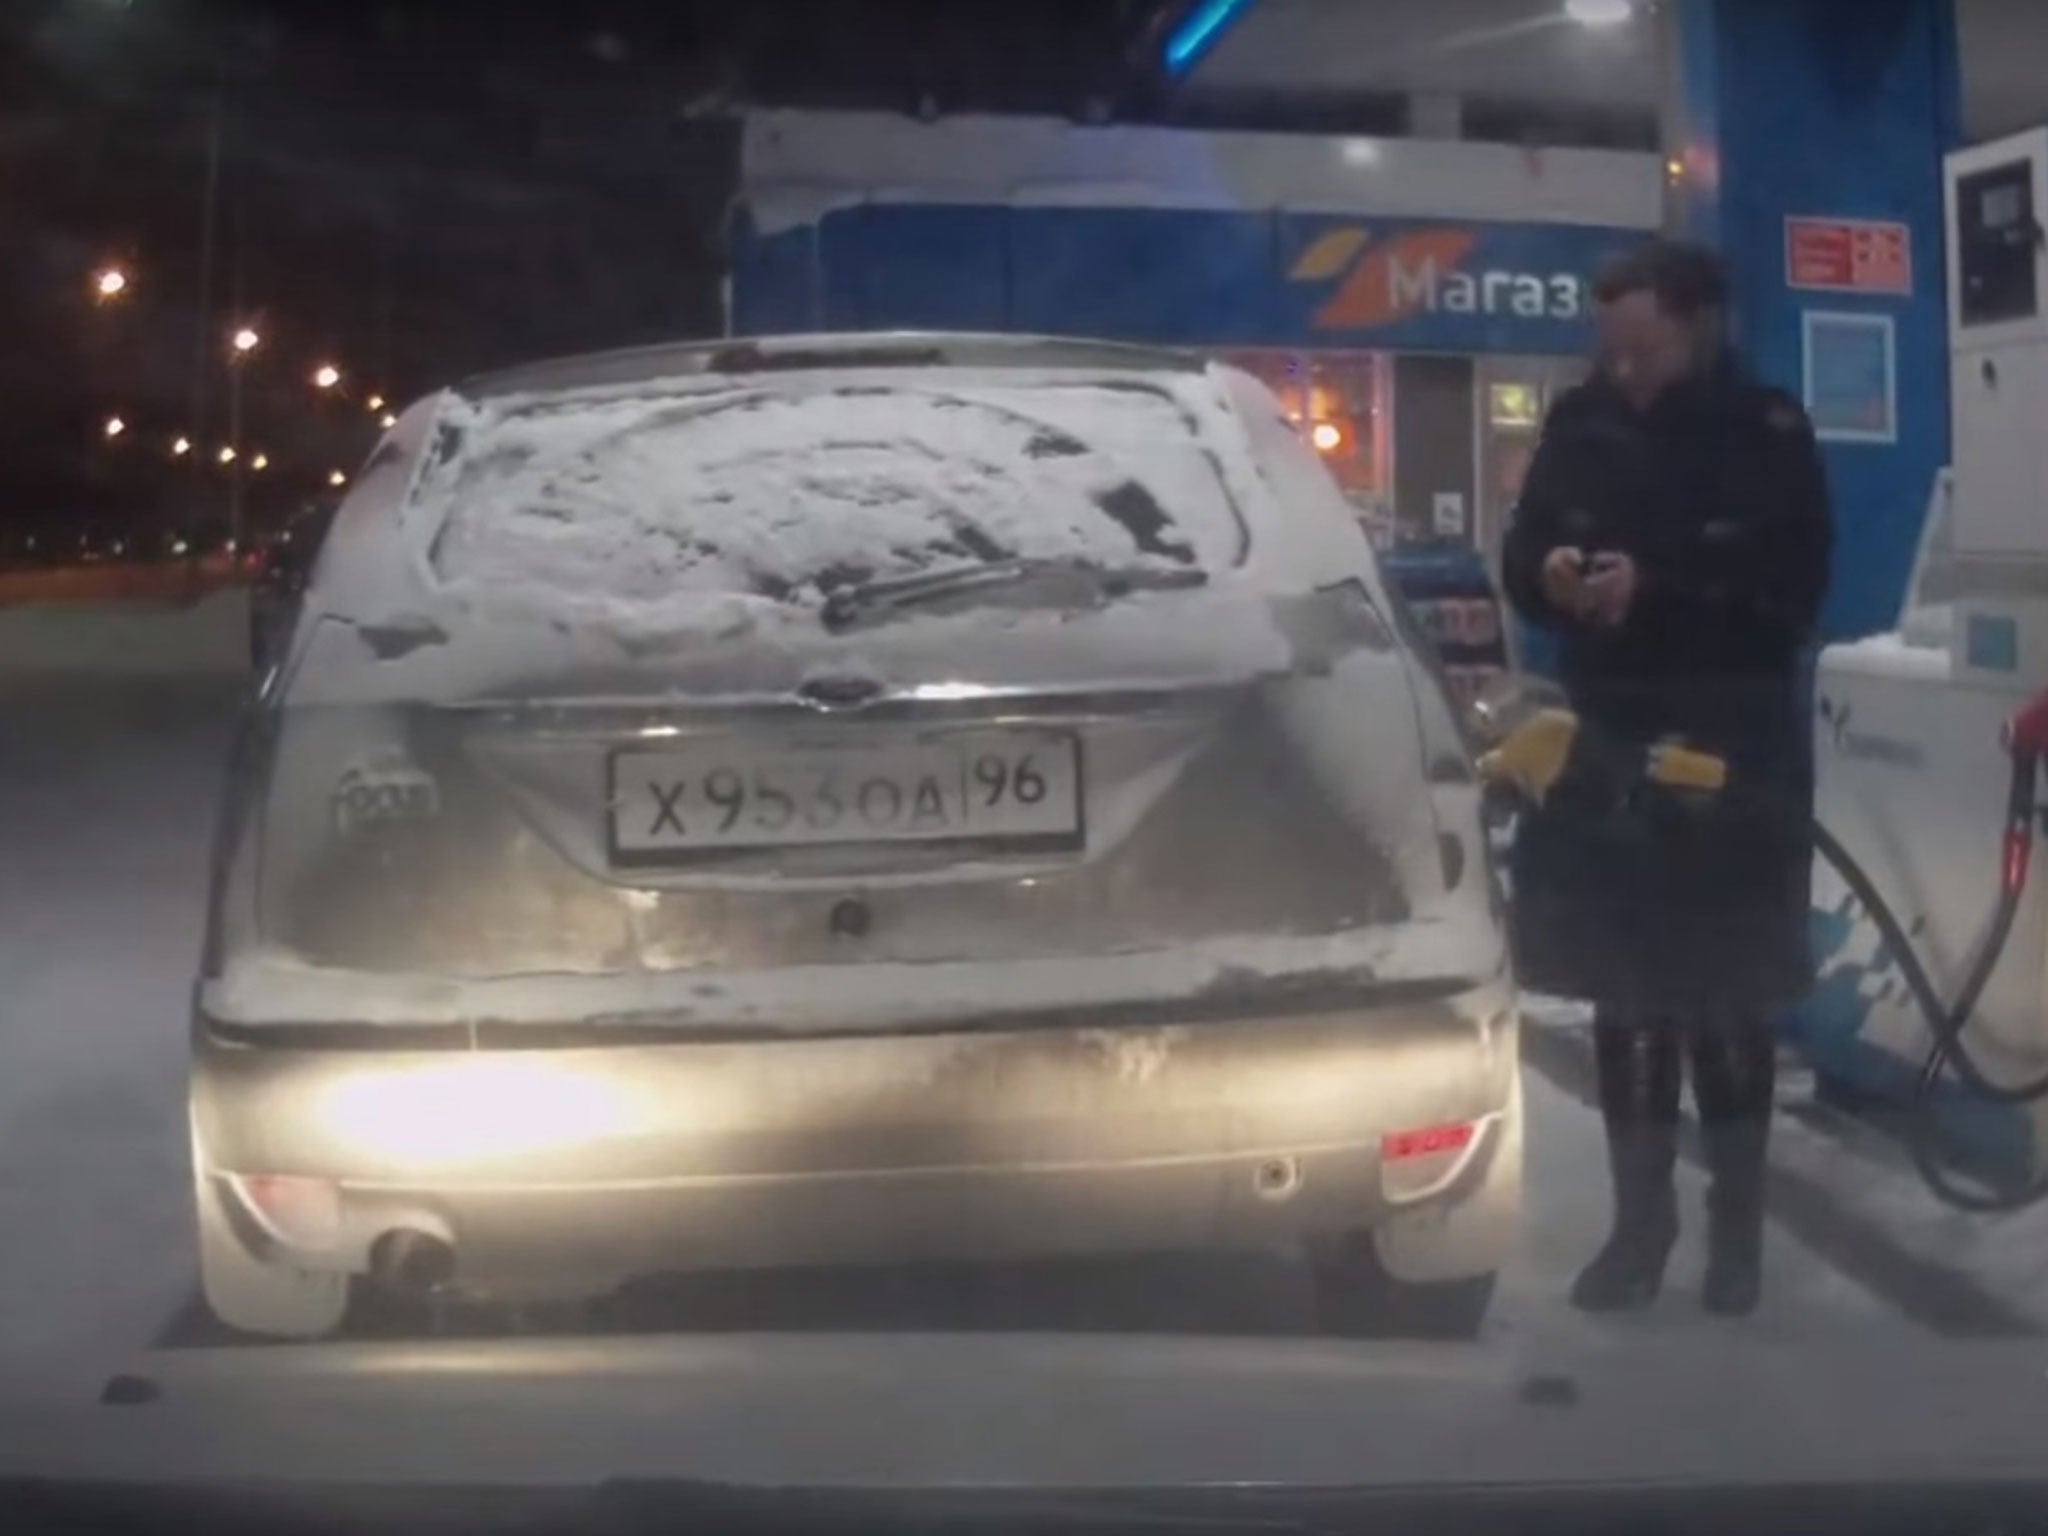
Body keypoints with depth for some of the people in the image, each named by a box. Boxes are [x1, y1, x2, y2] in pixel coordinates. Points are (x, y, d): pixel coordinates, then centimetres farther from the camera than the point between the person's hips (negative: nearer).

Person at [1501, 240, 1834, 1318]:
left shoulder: (1767, 436, -8)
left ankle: (1736, 1227, 20)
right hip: (1607, 749, 3)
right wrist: (1547, 573, -15)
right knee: (1624, 999, 10)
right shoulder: (1581, 425, 1)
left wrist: (1656, 593, -24)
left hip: (1730, 756, -3)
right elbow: (1520, 559, 8)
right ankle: (1640, 1218, 24)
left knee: (1725, 1007, 4)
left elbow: (1791, 599, -12)